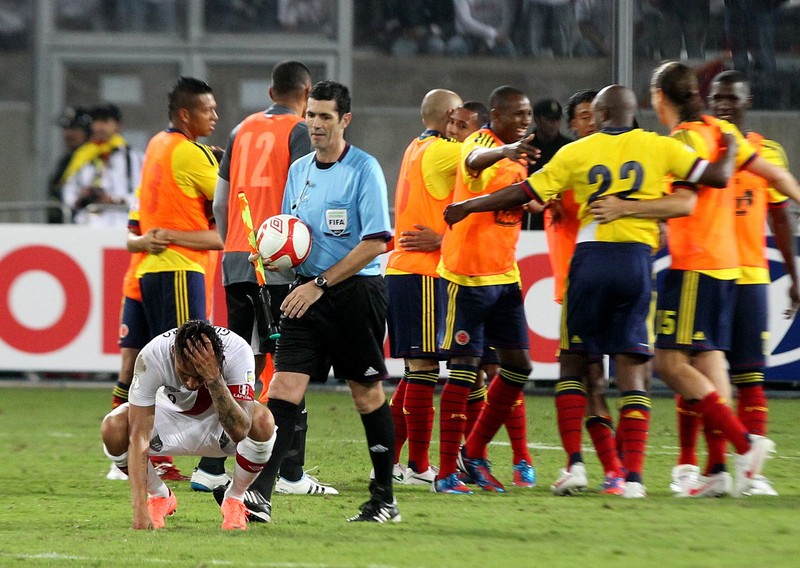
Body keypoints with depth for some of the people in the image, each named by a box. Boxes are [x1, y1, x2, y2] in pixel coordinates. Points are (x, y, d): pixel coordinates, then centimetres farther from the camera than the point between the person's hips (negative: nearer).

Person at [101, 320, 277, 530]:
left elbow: (239, 431, -41)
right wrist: (140, 511, -42)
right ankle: (160, 497, 2)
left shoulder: (237, 351, -34)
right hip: (171, 414, 0)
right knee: (113, 428, -29)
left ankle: (235, 500, -3)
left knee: (262, 422, -34)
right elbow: (139, 436, -35)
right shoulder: (152, 357, -34)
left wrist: (214, 379, -51)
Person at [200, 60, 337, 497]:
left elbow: (220, 203, 17)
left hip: (236, 261, 6)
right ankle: (289, 473, -6)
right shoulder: (298, 130, -3)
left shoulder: (242, 130, 16)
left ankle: (210, 468, 8)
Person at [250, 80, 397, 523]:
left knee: (367, 394, 3)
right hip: (308, 290, 5)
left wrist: (321, 284, -16)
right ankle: (258, 493, -15)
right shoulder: (298, 170, 13)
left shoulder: (364, 169, -8)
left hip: (356, 292, -5)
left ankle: (385, 498, 14)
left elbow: (375, 242, -14)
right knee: (284, 385, -7)